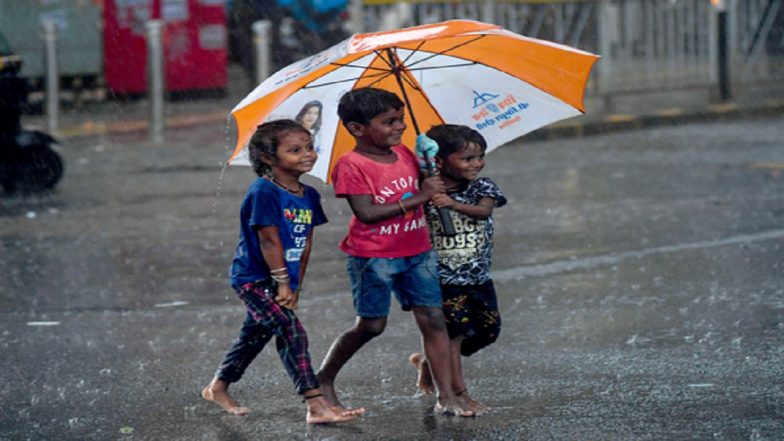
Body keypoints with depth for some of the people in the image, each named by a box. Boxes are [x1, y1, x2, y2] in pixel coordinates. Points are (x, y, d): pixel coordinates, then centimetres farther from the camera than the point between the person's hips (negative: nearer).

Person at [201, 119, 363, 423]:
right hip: (253, 278, -9)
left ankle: (218, 387, 42)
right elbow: (270, 240, -20)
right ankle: (316, 405, -24)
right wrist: (283, 283, -19)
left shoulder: (309, 195, 6)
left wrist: (296, 285, 10)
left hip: (281, 279, 9)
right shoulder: (264, 192, -18)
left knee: (255, 335, 21)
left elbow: (305, 243, 10)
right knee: (291, 332, -19)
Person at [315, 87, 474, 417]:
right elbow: (366, 213, -24)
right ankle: (324, 379, 23)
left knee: (433, 319, -1)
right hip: (373, 256, -6)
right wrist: (419, 198, -25)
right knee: (371, 325, 2)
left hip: (416, 251, 6)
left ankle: (446, 397, 0)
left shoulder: (404, 154, 8)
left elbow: (424, 187, 21)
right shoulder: (351, 166, -14)